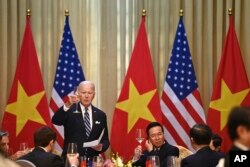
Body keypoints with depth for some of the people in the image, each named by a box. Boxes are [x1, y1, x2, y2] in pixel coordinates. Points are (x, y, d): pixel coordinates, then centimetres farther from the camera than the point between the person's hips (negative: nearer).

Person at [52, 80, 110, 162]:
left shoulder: (100, 115, 10)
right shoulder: (69, 110, 0)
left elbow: (105, 140, 13)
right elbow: (55, 121, -19)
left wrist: (101, 146, -11)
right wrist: (67, 105, -34)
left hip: (92, 161, 3)